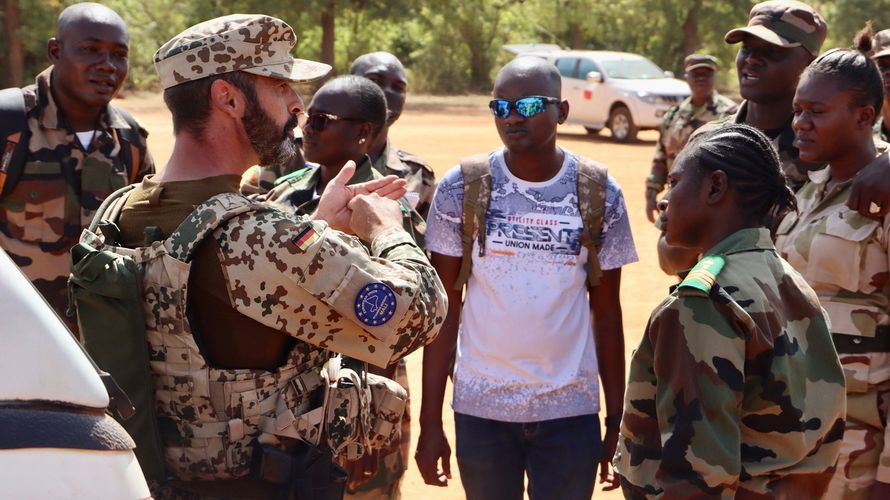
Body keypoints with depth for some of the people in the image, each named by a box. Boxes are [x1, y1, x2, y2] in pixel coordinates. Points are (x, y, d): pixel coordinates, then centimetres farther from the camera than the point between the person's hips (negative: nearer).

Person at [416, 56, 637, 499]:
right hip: (480, 408, 0)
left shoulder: (599, 194, 0)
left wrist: (616, 421, 5)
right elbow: (444, 310, 1)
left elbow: (606, 314, 6)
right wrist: (430, 421, -1)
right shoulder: (460, 188, -2)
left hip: (570, 411, 0)